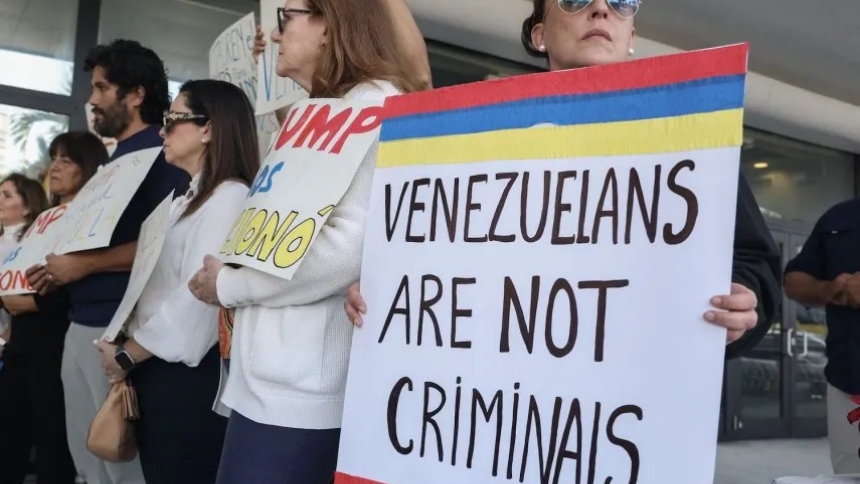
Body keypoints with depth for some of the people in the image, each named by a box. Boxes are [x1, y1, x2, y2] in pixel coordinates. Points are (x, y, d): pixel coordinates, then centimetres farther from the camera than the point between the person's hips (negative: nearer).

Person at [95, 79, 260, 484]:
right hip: (155, 368, 9)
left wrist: (127, 356, -11)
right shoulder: (189, 198, 18)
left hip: (186, 372, -9)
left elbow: (198, 295, -22)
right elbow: (157, 282, 15)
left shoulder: (228, 196, -14)